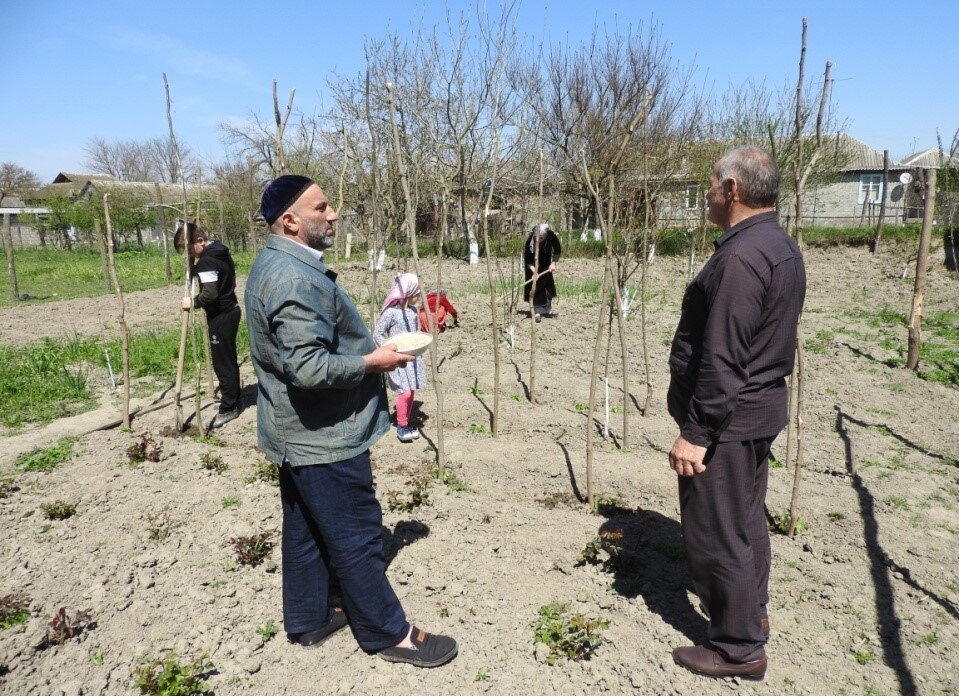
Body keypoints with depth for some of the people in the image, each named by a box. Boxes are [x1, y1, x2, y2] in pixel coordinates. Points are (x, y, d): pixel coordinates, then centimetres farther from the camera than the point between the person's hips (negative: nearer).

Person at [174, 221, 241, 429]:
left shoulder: (207, 260, -21)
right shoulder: (220, 250, 10)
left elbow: (210, 294, -27)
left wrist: (193, 302, -13)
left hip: (221, 316, -10)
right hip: (231, 309, 10)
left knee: (222, 362, -2)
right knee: (229, 359, 18)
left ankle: (228, 408, 6)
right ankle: (234, 400, 30)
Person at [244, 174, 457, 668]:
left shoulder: (276, 265, 10)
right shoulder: (296, 278, -25)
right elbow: (309, 368, -32)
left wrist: (364, 349, 15)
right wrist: (372, 362, -18)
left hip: (298, 434, 11)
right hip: (324, 439, -10)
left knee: (305, 530, 21)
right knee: (356, 537, 4)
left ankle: (307, 620, 37)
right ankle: (388, 633, 21)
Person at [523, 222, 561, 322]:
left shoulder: (551, 236, -30)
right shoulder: (530, 240, -35)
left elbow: (558, 250, -11)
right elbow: (527, 259, -29)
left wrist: (553, 263, -20)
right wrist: (533, 270, -44)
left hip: (545, 264, 3)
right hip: (533, 264, -3)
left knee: (548, 283, 10)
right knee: (534, 285, -12)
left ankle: (547, 309, 27)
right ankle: (536, 311, -9)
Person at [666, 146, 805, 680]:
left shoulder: (740, 256, -23)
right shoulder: (782, 247, 10)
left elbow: (721, 360, -26)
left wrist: (695, 431, -20)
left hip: (727, 417, -10)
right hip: (760, 407, 10)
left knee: (717, 532, 3)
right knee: (746, 518, 23)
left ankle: (739, 647, 18)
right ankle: (753, 612, 40)